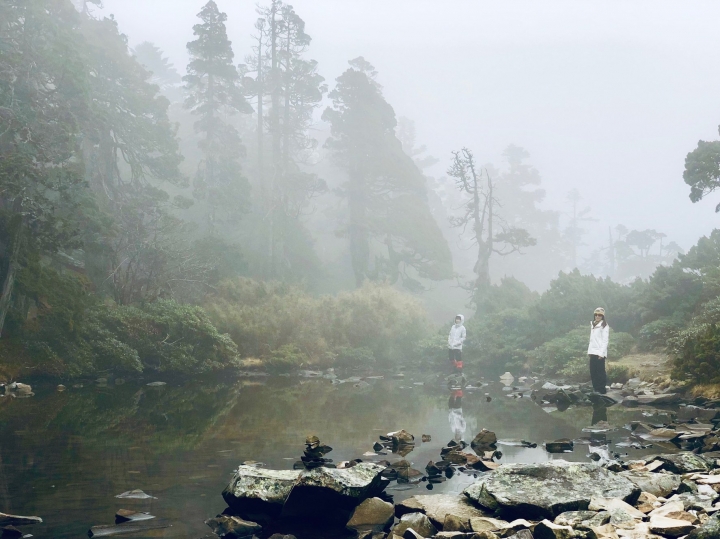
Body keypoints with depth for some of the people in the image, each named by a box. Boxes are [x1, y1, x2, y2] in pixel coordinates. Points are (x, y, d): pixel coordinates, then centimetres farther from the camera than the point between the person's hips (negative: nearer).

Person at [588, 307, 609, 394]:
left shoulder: (604, 326, -6)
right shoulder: (593, 325, 16)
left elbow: (605, 340, -11)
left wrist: (602, 353, -16)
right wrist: (589, 350, 12)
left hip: (600, 353, -7)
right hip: (593, 352, 7)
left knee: (600, 372, -6)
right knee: (593, 372, 6)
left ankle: (601, 390, -2)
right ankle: (596, 389, 13)